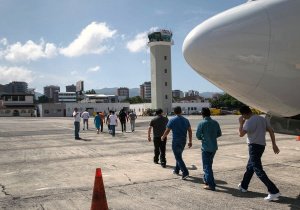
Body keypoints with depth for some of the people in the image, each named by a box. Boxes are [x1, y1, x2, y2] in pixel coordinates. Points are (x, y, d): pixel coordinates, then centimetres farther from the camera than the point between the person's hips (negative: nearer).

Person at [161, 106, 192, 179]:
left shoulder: (172, 120, -9)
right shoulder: (186, 120, 5)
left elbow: (167, 131, -8)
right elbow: (190, 131, 4)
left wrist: (163, 137, 10)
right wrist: (190, 141, 9)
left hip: (176, 141, -6)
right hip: (183, 141, 6)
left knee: (178, 157, -3)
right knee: (179, 155, 22)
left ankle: (185, 172, -13)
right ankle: (176, 170, 33)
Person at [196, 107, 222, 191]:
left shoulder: (202, 123, -15)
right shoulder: (215, 123, 2)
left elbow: (198, 135, -9)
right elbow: (219, 134, 10)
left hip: (206, 147, -6)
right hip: (214, 147, 6)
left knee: (207, 166, 0)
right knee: (209, 164, 23)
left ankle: (211, 185, -1)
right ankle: (206, 179, 35)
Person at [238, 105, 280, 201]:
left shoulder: (249, 121, -16)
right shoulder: (262, 119, 10)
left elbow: (241, 134, -17)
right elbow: (271, 131, 8)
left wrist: (241, 123, -4)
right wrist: (274, 145, 11)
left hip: (254, 146, -9)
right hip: (262, 145, 9)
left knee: (258, 170, -8)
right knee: (250, 167, 21)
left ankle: (274, 191, -12)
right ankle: (243, 186, 35)